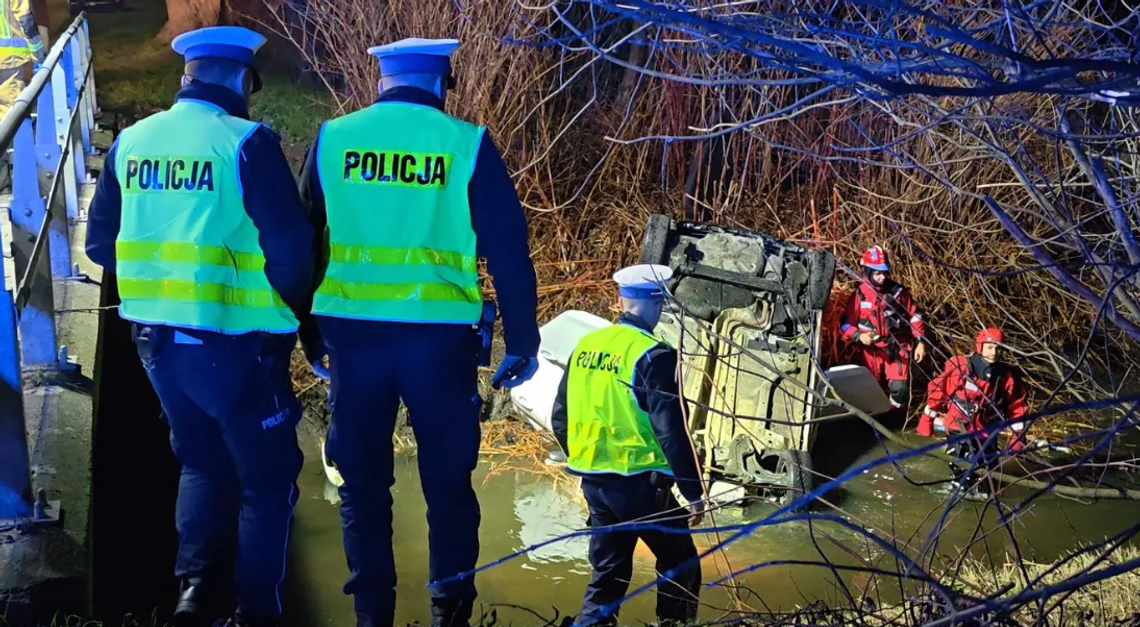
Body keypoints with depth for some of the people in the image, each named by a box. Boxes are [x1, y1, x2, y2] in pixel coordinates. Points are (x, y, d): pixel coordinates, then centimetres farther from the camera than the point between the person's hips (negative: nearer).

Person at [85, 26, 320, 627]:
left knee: (201, 462, 25)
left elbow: (101, 244, 11)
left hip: (156, 337, 6)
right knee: (267, 477, 11)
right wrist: (306, 322, 0)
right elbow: (290, 248, -15)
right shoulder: (246, 144, -13)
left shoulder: (130, 143, 4)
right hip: (234, 343, -6)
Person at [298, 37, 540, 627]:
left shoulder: (332, 138, 5)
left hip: (351, 330, 2)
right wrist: (522, 343, 5)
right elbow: (508, 250, -1)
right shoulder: (466, 144, -1)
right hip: (439, 336, -2)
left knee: (362, 481, 12)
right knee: (447, 482, 10)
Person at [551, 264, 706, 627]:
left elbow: (560, 419, 11)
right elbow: (670, 430, -18)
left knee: (608, 570, 16)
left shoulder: (586, 345, 5)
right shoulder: (652, 354, -15)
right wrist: (694, 491, -12)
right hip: (638, 482, -7)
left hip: (593, 480, 7)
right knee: (680, 567, 9)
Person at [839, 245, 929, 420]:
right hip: (870, 351, 0)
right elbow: (846, 324, -4)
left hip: (896, 349, 0)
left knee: (899, 389, -12)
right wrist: (859, 336, -22)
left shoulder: (898, 292, -1)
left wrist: (920, 342, 3)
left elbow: (914, 316, 8)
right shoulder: (859, 295, -6)